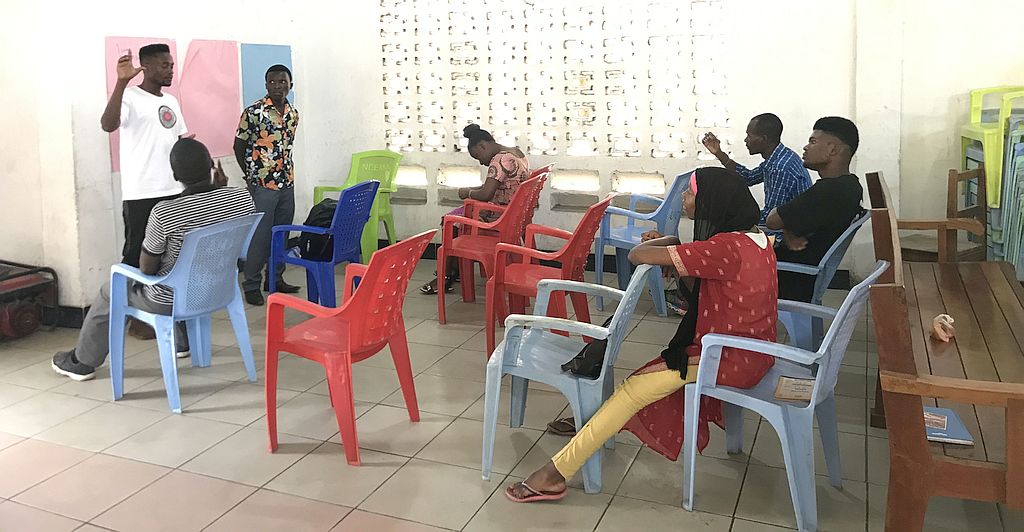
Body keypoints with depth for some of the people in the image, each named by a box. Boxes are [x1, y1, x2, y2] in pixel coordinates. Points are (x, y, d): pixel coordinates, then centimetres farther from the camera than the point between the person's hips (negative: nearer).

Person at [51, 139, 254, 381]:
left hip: (169, 300, -4)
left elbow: (147, 268, -15)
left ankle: (83, 361, 45)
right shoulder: (243, 198, -18)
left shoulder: (164, 213, -30)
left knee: (110, 291, 25)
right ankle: (182, 342, 55)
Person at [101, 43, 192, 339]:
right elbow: (108, 125, -28)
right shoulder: (130, 97, -10)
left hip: (173, 191, 7)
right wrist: (121, 82, -35)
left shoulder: (171, 101, 14)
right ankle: (137, 317, 9)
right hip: (141, 194, -7)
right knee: (138, 254, 1)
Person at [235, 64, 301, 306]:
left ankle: (275, 279, 25)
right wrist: (252, 176, -2)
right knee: (260, 235, -3)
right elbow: (239, 147, -3)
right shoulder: (253, 111, -10)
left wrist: (286, 172, 12)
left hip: (287, 182, 6)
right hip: (262, 184, -6)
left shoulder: (293, 113, 8)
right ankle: (251, 285, 7)